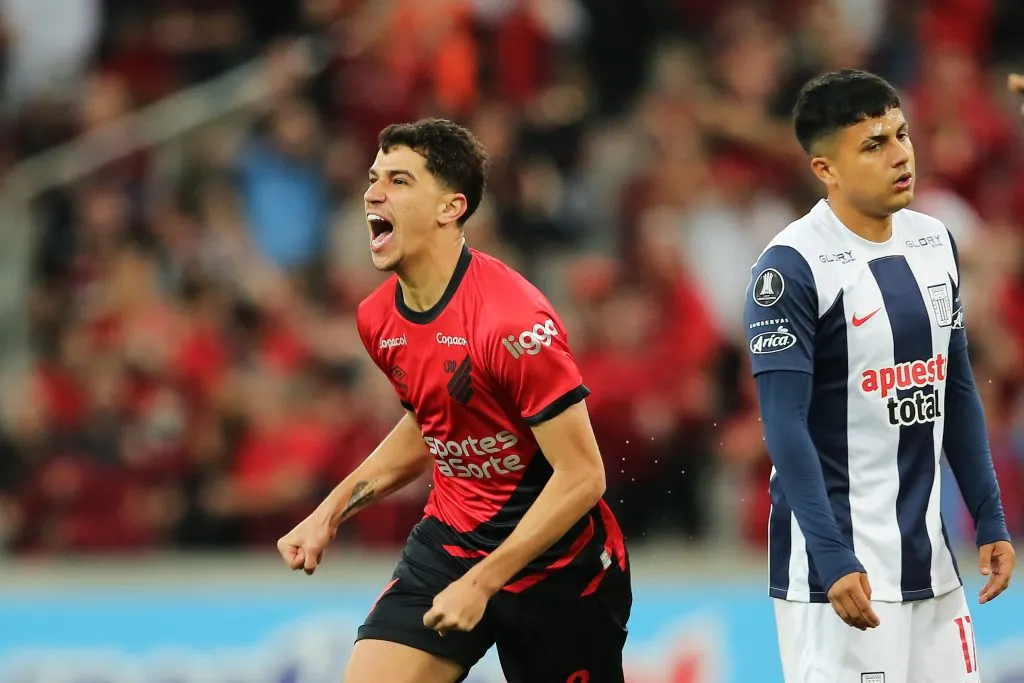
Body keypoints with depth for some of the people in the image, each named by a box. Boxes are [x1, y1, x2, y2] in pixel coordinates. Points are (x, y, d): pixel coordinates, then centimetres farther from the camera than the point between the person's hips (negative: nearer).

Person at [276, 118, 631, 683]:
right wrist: (331, 512, 10)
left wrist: (480, 584, -23)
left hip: (555, 564, -6)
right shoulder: (379, 318, 0)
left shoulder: (513, 320, -24)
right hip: (447, 544, 6)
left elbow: (582, 477, -23)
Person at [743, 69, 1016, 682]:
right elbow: (786, 426, -16)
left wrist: (991, 519, 12)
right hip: (836, 558, -7)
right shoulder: (791, 266, -13)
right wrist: (833, 559, -22)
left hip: (928, 555, 7)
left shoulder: (935, 243, 8)